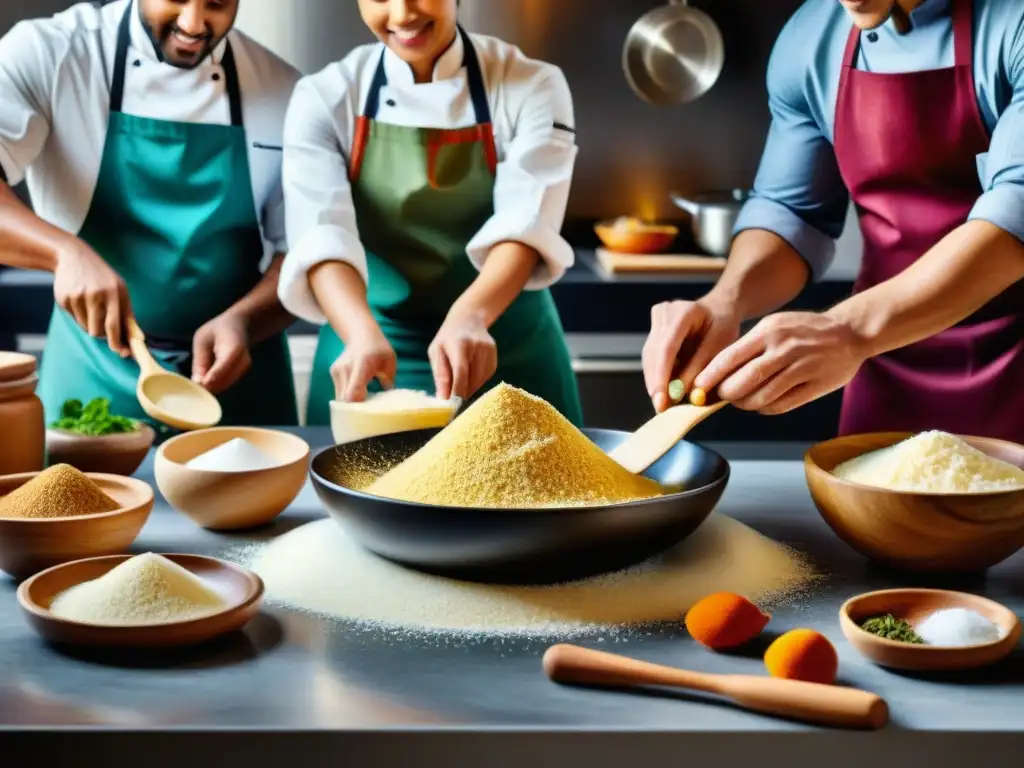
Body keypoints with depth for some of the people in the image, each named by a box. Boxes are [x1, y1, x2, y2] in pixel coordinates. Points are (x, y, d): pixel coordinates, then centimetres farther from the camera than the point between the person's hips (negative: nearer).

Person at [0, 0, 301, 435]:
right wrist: (66, 251, -39)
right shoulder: (50, 54, -10)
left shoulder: (282, 90, -2)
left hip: (237, 377, 2)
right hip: (95, 380, -2)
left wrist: (242, 319, -21)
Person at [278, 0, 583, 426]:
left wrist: (470, 316, -38)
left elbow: (525, 226, -19)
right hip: (373, 345, 0)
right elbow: (324, 236, -19)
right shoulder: (325, 97, -5)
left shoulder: (531, 88, -6)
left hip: (505, 350, 0)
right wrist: (363, 332, -37)